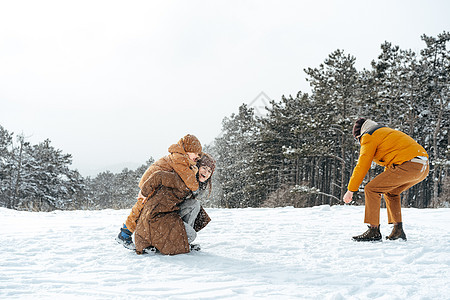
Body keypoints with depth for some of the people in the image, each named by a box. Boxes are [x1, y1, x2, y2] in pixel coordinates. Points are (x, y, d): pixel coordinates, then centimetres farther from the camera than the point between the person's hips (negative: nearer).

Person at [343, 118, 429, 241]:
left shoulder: (369, 137, 4)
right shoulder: (388, 132, 32)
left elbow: (362, 166, -1)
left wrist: (350, 190, 6)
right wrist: (384, 183, 52)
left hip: (408, 165, -10)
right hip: (424, 167, 10)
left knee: (371, 189, -3)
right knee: (391, 193, 27)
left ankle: (374, 231, -3)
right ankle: (398, 230, 21)